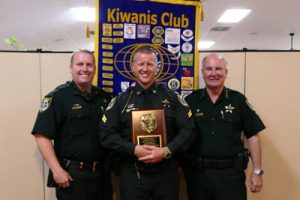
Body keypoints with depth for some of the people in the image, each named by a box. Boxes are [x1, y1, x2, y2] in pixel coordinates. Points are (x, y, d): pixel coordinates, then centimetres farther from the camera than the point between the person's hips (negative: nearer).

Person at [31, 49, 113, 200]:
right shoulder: (57, 97, -9)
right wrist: (57, 170, -17)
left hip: (102, 172, 6)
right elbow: (42, 135, -13)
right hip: (72, 175, -5)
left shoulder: (104, 97, 7)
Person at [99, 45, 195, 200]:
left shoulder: (172, 97, 4)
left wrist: (166, 151, -15)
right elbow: (106, 134, -3)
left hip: (166, 173, 1)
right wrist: (134, 149, -15)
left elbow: (188, 130, -1)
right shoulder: (121, 100, 3)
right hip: (132, 174, 0)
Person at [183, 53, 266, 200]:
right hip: (197, 172, 1)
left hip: (231, 172, -1)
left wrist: (257, 171, -1)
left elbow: (252, 136, 1)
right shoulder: (191, 100, 1)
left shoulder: (238, 100, 0)